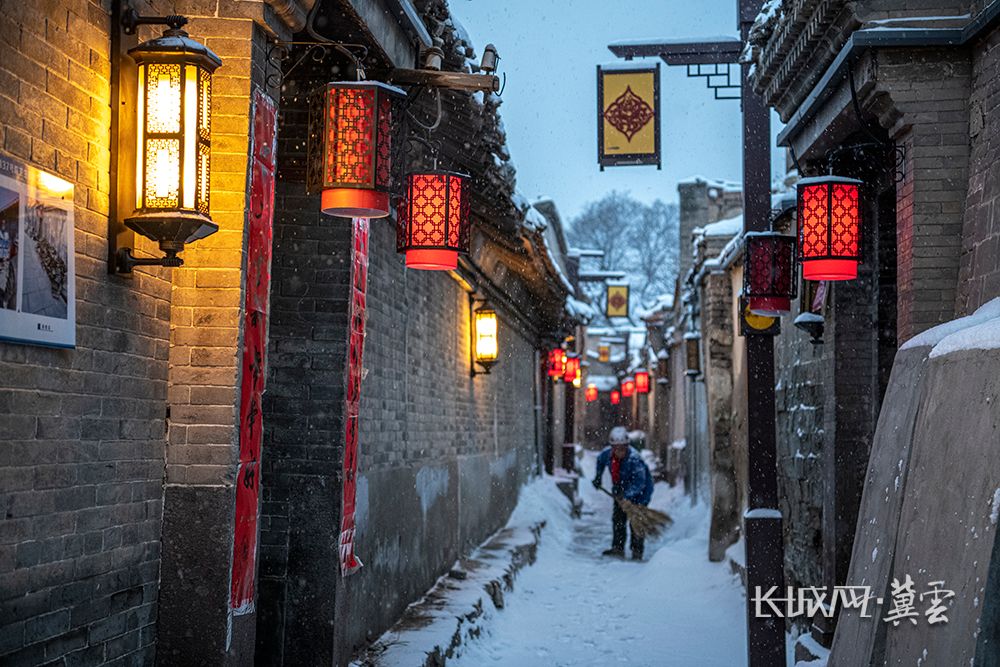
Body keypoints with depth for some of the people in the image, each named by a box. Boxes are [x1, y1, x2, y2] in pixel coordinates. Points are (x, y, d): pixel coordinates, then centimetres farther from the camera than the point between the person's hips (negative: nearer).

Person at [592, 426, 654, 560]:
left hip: (640, 491, -6)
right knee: (618, 518, 2)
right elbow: (600, 460, 12)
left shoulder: (634, 459, -34)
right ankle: (618, 548, 8)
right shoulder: (607, 453, -16)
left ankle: (637, 551, 0)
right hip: (621, 490, 6)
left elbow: (639, 484, -36)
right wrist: (598, 477, 14)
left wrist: (625, 494, -45)